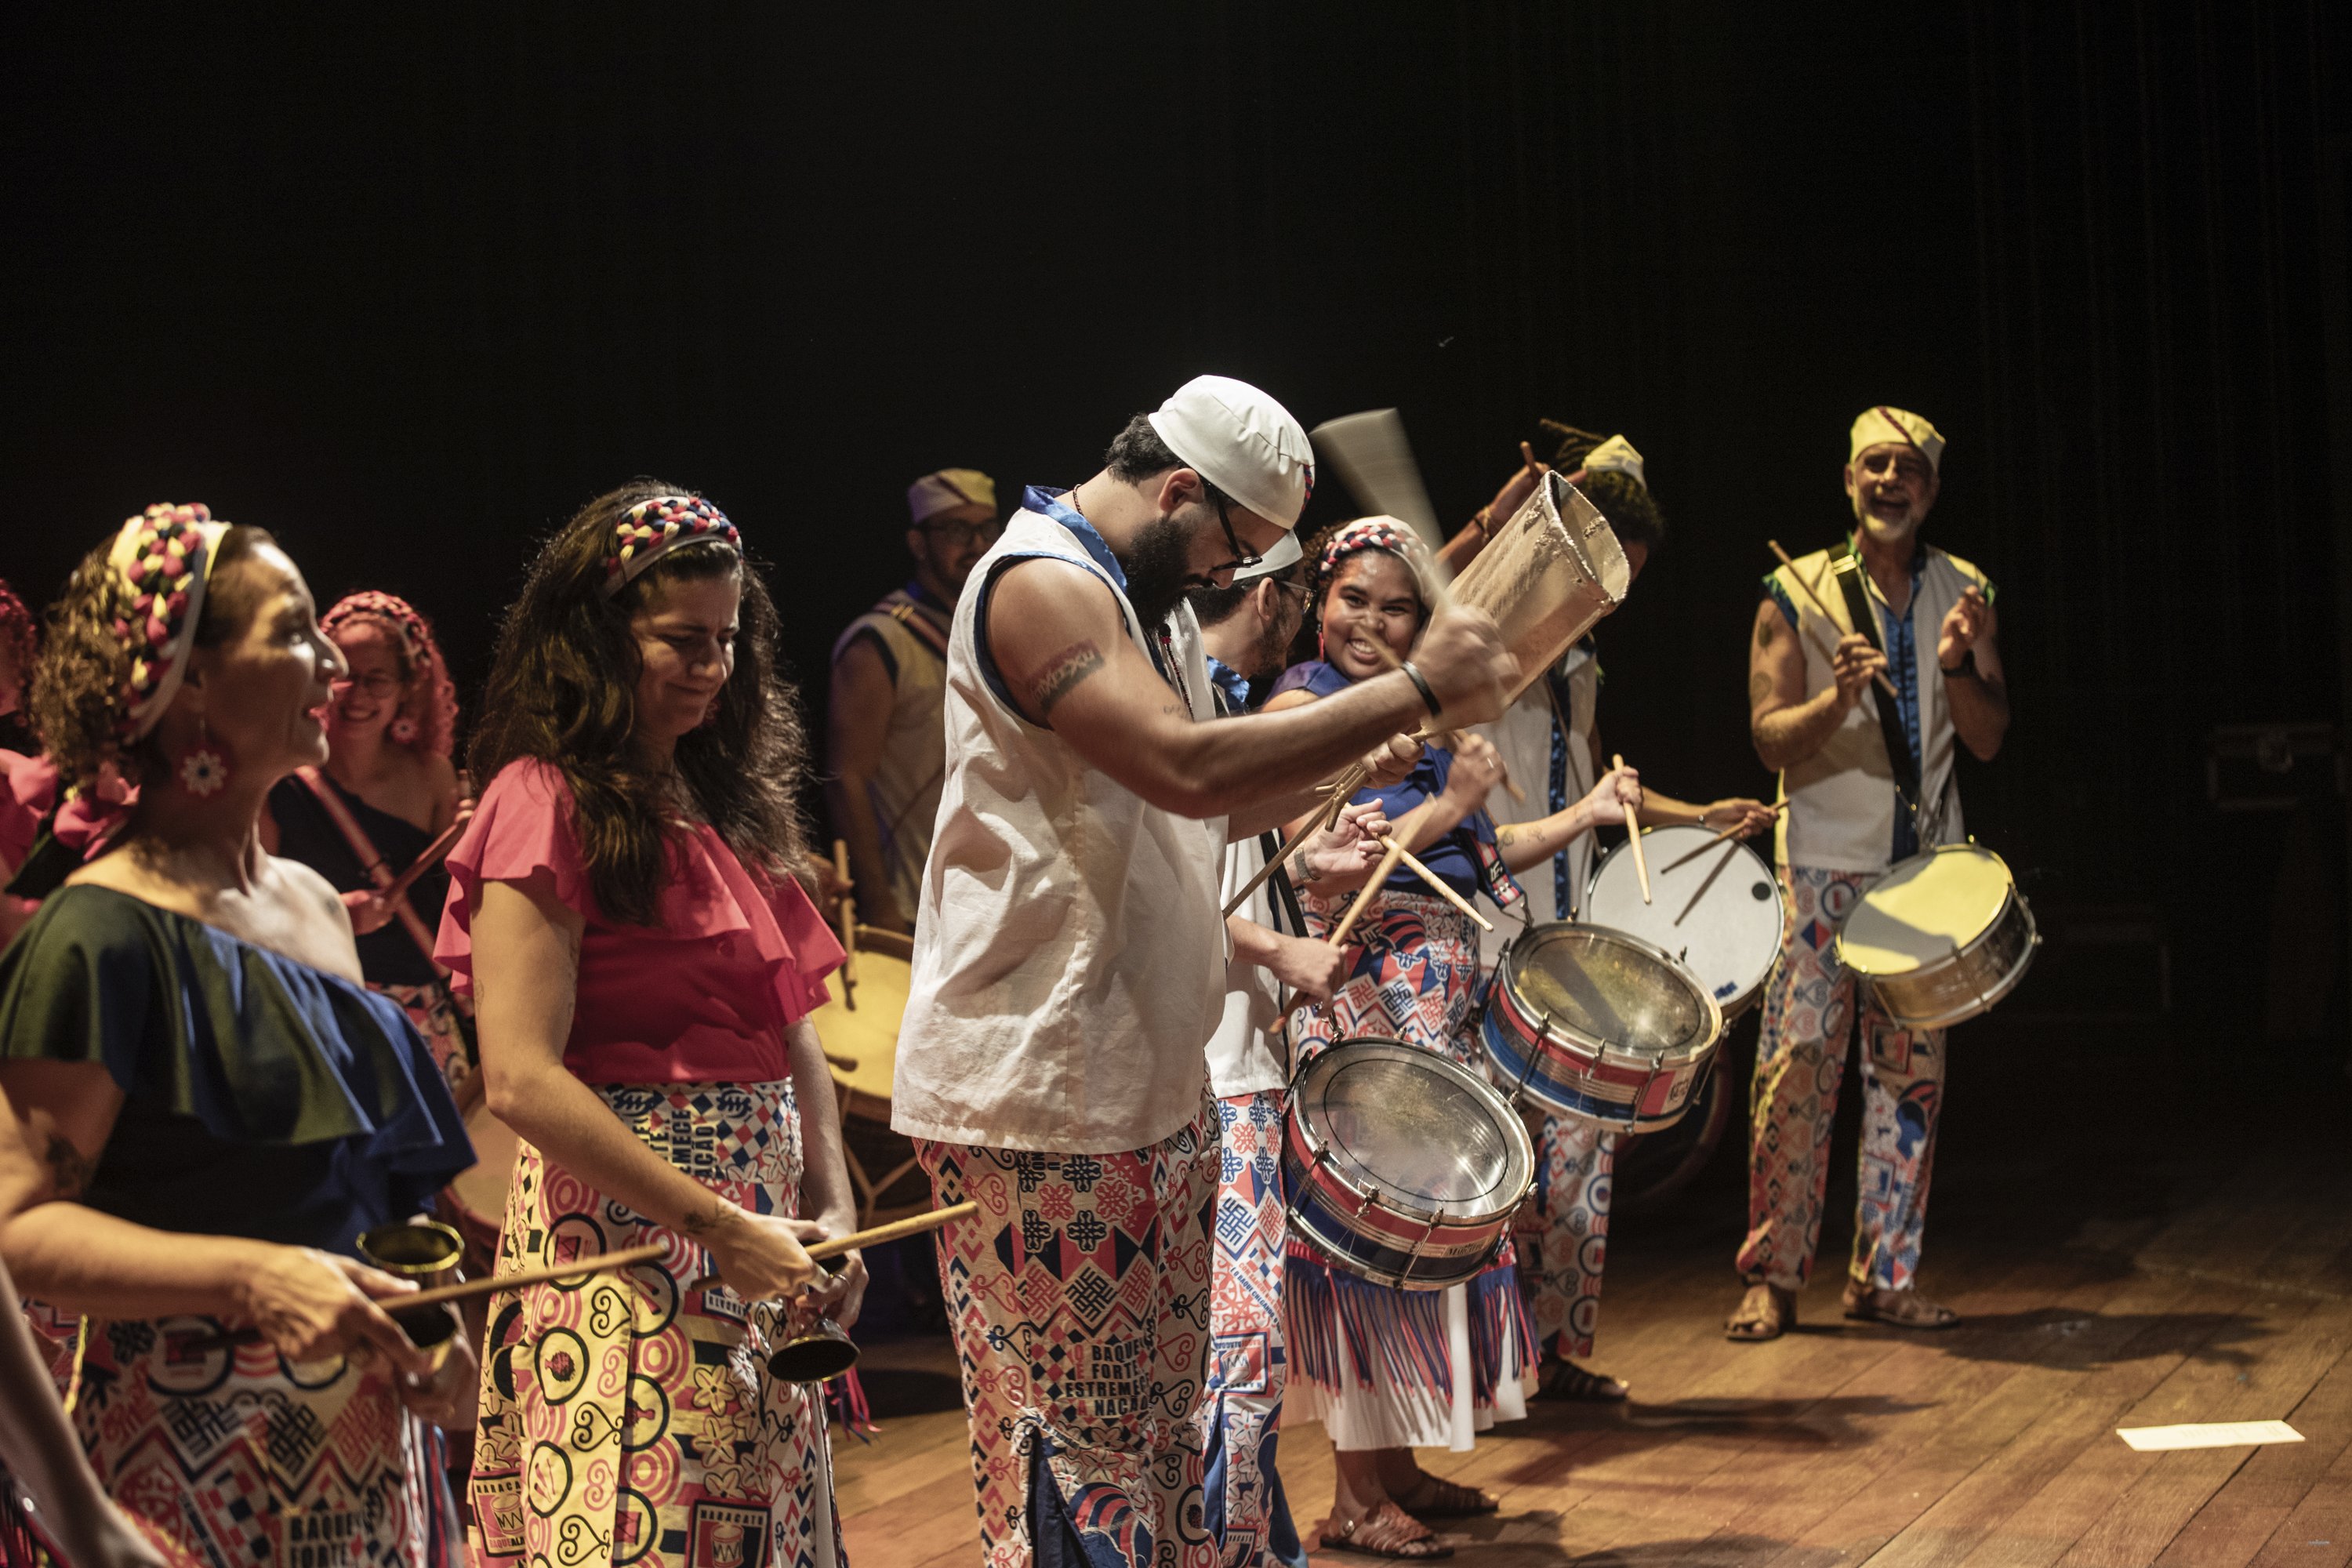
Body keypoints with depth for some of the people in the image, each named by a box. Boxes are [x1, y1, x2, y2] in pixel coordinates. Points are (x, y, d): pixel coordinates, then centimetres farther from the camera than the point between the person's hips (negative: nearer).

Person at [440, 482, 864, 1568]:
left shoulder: (724, 803, 15)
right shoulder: (548, 803, -9)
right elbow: (519, 1079, -17)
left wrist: (832, 1207, 0)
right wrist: (721, 1226, -18)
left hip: (758, 1235, 7)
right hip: (623, 1226, -7)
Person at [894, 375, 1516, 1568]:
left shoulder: (1151, 604, 18)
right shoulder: (1040, 584, -15)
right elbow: (1186, 766, -28)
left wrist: (1338, 774, 10)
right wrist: (1413, 691, -24)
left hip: (1152, 1077, 10)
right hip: (1038, 1094, -10)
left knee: (1160, 1417, 13)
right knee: (1076, 1452, -5)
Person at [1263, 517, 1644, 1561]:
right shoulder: (1303, 708, -8)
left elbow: (1467, 862, 17)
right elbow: (1325, 875, -18)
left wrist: (1582, 816, 9)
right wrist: (1452, 802, -16)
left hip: (1441, 993, 8)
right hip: (1364, 993, -8)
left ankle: (1397, 1465, 20)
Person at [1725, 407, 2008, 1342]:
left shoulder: (1965, 595, 8)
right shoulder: (1797, 594, -1)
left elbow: (1988, 739, 4)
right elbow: (1771, 737, -5)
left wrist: (1957, 667, -15)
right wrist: (1838, 696, -24)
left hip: (1928, 864, 3)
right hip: (1825, 863, -3)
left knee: (1912, 1071, 4)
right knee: (1798, 1063, -7)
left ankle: (1886, 1275, 12)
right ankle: (1773, 1276, 0)